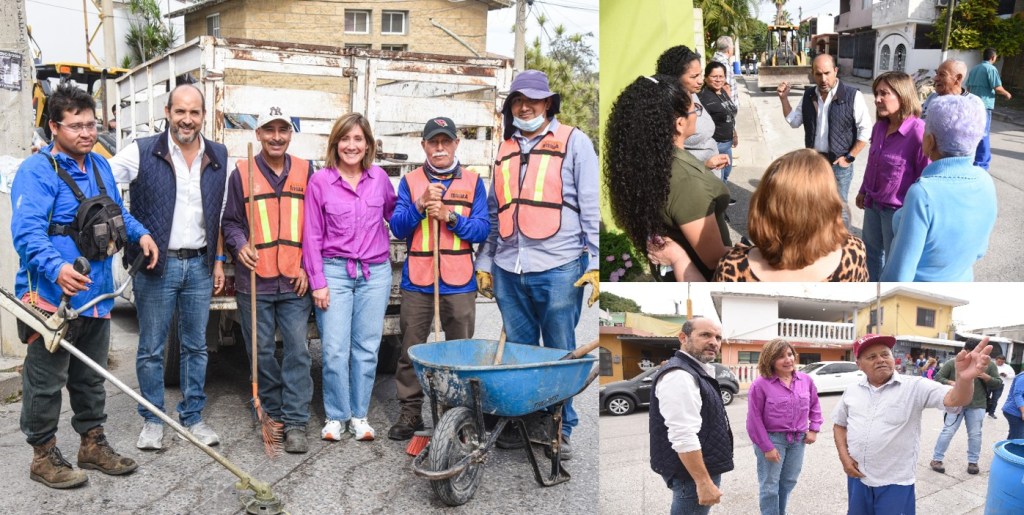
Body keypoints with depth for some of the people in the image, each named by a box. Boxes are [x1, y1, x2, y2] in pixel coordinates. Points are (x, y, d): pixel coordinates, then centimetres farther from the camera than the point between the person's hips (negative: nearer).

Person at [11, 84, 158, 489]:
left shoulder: (100, 166, 12)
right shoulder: (37, 171, -15)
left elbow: (116, 213, 25)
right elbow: (27, 231, -25)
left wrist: (140, 233, 6)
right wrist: (57, 268, -40)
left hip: (96, 294, 8)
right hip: (52, 297, -8)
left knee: (91, 379, 18)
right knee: (45, 382, 3)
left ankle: (93, 444, 31)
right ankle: (43, 455, 17)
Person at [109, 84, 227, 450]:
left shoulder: (218, 156, 5)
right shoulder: (142, 152, -6)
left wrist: (219, 261, 10)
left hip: (199, 265, 3)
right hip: (155, 265, -3)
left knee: (196, 346, 11)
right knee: (151, 348, 6)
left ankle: (193, 416, 24)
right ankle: (152, 420, 20)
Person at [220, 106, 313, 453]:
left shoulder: (305, 172, 8)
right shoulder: (242, 173, 5)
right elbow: (231, 221, 9)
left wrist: (308, 266, 1)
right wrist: (240, 245, -12)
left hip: (295, 282, 0)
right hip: (254, 282, 0)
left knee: (297, 351, -3)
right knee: (261, 352, 7)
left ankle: (295, 423, 2)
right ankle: (273, 413, 23)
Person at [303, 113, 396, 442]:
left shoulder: (379, 177, 5)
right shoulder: (320, 181, -2)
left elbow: (394, 214, 24)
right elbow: (311, 235, -1)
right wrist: (317, 282, -4)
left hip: (375, 273, 2)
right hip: (334, 271, -2)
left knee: (367, 348, 7)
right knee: (335, 350, -2)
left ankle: (359, 415, 20)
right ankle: (336, 416, 14)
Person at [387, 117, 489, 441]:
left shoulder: (473, 182, 7)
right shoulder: (410, 182, 8)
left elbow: (482, 230, 0)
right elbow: (397, 228, 0)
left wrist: (450, 216, -13)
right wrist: (420, 205, -15)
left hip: (459, 283, 0)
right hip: (417, 281, 1)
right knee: (411, 351, 3)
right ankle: (410, 412, 13)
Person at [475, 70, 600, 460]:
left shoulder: (573, 141, 3)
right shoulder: (505, 149, 17)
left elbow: (592, 206, -2)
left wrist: (595, 263, -9)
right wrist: (484, 262, 17)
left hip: (558, 269, -5)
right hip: (508, 270, 5)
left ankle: (560, 431, 15)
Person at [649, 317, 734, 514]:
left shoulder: (694, 371, 13)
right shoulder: (679, 375, -21)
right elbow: (683, 437, -28)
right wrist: (704, 482, -27)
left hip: (700, 469, 10)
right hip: (692, 475, -10)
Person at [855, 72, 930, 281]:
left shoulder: (918, 132, -25)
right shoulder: (880, 127, -2)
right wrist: (864, 191, 23)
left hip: (899, 210, -7)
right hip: (873, 204, 8)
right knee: (871, 254, 24)